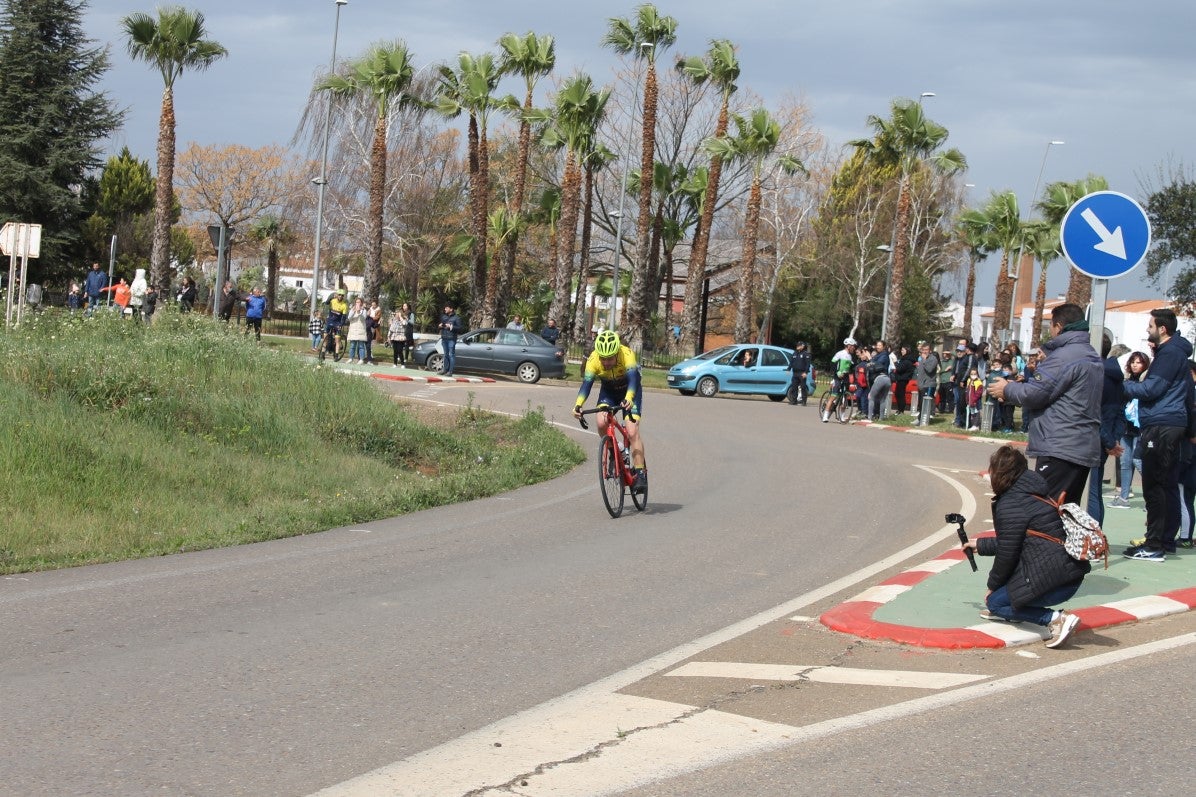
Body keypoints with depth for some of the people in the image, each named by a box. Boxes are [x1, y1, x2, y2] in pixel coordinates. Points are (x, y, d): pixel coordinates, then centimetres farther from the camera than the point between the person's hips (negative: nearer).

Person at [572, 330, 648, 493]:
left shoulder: (627, 355, -34)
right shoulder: (593, 360, -25)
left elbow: (633, 380, -46)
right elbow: (586, 384, -30)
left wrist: (628, 399, -64)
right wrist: (578, 405, -47)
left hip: (629, 392, -3)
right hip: (608, 391, 3)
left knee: (632, 431, -19)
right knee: (601, 423, -23)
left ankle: (641, 473, -13)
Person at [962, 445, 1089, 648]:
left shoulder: (1009, 505, -12)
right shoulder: (1031, 494, 17)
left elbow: (1007, 553, -9)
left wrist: (993, 585, 8)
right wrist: (980, 545, 37)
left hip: (1054, 581, -10)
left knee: (994, 602, 4)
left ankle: (1056, 619, -9)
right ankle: (1008, 610, 26)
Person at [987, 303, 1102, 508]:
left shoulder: (1064, 356, -14)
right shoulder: (1093, 358, 18)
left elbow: (1034, 393, -14)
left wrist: (1007, 390, 5)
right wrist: (1014, 390, 15)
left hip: (1059, 450, -10)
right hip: (1084, 450, 10)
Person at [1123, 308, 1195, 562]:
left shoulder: (1169, 354, -13)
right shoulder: (1175, 352, 19)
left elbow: (1151, 389, -18)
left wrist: (1123, 386, -5)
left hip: (1160, 427, -11)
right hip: (1172, 425, 11)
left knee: (1154, 486, -10)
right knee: (1168, 485, 13)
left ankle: (1154, 546, -11)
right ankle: (1167, 541, 18)